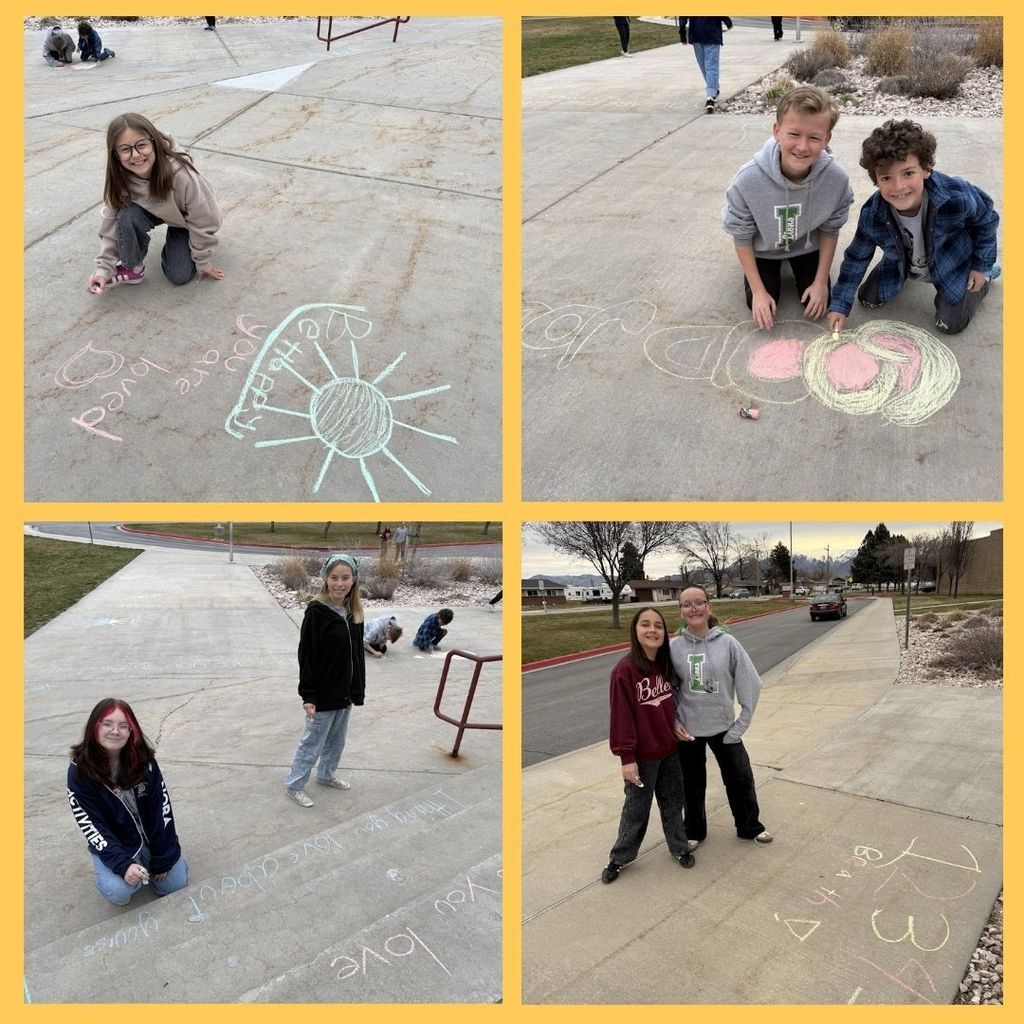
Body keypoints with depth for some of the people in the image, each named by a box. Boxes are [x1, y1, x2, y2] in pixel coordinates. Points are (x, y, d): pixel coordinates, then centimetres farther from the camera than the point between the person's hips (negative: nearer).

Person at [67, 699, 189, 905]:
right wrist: (122, 864, -29)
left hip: (151, 838, 2)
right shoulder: (79, 772, -19)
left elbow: (161, 808, -11)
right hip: (112, 845, -2)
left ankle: (148, 863, 25)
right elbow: (92, 826, -19)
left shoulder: (143, 758, -15)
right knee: (119, 893, -26)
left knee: (175, 885, -4)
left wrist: (163, 858, -13)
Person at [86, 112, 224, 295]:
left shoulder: (180, 174, -38)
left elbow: (203, 220, -24)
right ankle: (133, 268, -5)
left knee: (180, 276, -13)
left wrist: (203, 262, -14)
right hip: (154, 212, 3)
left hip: (185, 220, -2)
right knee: (127, 216, -30)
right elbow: (110, 224, -17)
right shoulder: (120, 179, -27)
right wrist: (105, 269, -24)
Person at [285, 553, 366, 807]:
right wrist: (308, 696, -17)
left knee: (336, 742, 21)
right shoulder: (317, 611, -19)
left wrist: (358, 690, 9)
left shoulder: (354, 612, 0)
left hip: (345, 693, 6)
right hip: (323, 695, -6)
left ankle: (326, 775, 42)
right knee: (312, 743, 8)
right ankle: (294, 785, 26)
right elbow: (306, 656, -17)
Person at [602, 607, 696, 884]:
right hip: (642, 756, -5)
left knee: (673, 803, 20)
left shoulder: (666, 665, -1)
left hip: (669, 750, 5)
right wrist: (626, 757, -18)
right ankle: (619, 858, 29)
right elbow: (621, 717, -19)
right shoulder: (624, 670, -21)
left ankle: (679, 847, 41)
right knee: (636, 809, 10)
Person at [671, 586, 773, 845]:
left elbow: (750, 684, -8)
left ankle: (750, 827, 41)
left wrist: (741, 724, -9)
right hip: (688, 730, 0)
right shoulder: (673, 647, -11)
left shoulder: (727, 642, -12)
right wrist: (673, 722, -9)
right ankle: (694, 832, 39)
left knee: (741, 779, 15)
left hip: (723, 727, 0)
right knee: (692, 785, 16)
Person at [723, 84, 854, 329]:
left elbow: (830, 230, -11)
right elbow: (741, 237, -20)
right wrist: (758, 291, -18)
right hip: (764, 247, -1)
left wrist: (821, 282, -10)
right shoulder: (748, 179, -35)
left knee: (817, 307, 1)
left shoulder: (836, 178, -31)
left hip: (807, 245, 1)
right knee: (760, 307, -4)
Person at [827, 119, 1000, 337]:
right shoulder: (872, 215, -32)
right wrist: (839, 305, -17)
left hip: (952, 265, -2)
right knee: (868, 300, 7)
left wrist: (981, 266, -4)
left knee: (950, 324, -1)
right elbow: (856, 258, -14)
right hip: (901, 264, 2)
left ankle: (986, 275, 26)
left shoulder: (957, 196, -37)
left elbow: (987, 219, -14)